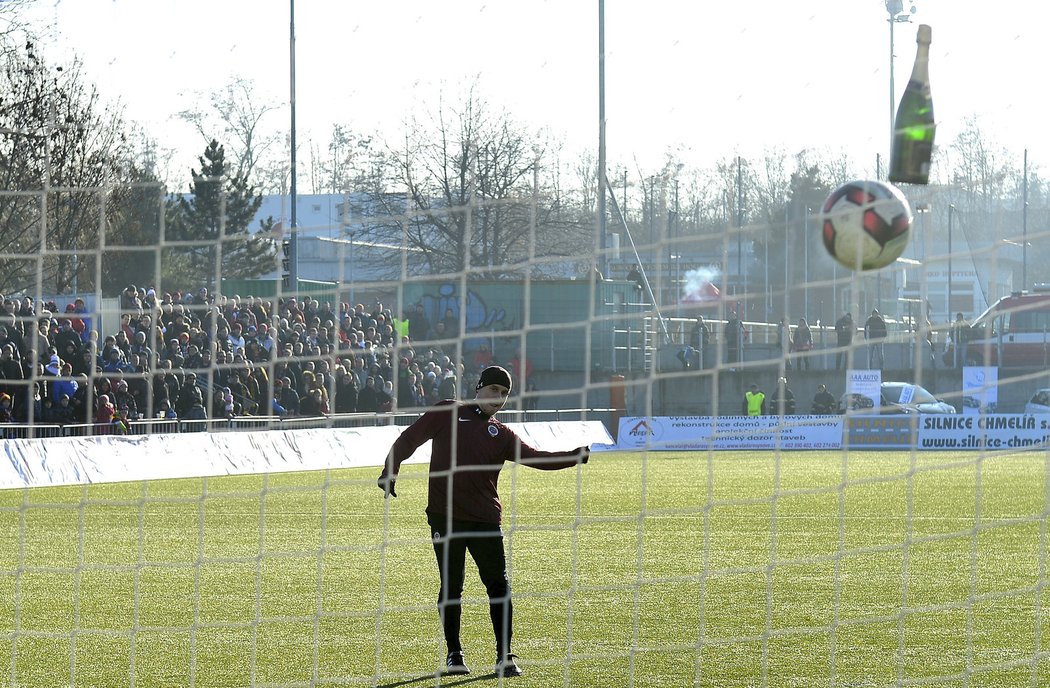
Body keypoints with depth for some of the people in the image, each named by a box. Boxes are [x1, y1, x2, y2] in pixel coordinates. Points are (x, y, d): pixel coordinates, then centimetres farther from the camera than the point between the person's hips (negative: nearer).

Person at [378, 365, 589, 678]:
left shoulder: (501, 434, 13)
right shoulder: (447, 413, 8)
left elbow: (534, 457, 0)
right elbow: (409, 439, 9)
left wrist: (574, 457, -14)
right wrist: (390, 470, -3)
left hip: (486, 521, 2)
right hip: (445, 517, -2)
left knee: (499, 586, -3)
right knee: (450, 587, 5)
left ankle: (505, 656, 3)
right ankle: (454, 654, 16)